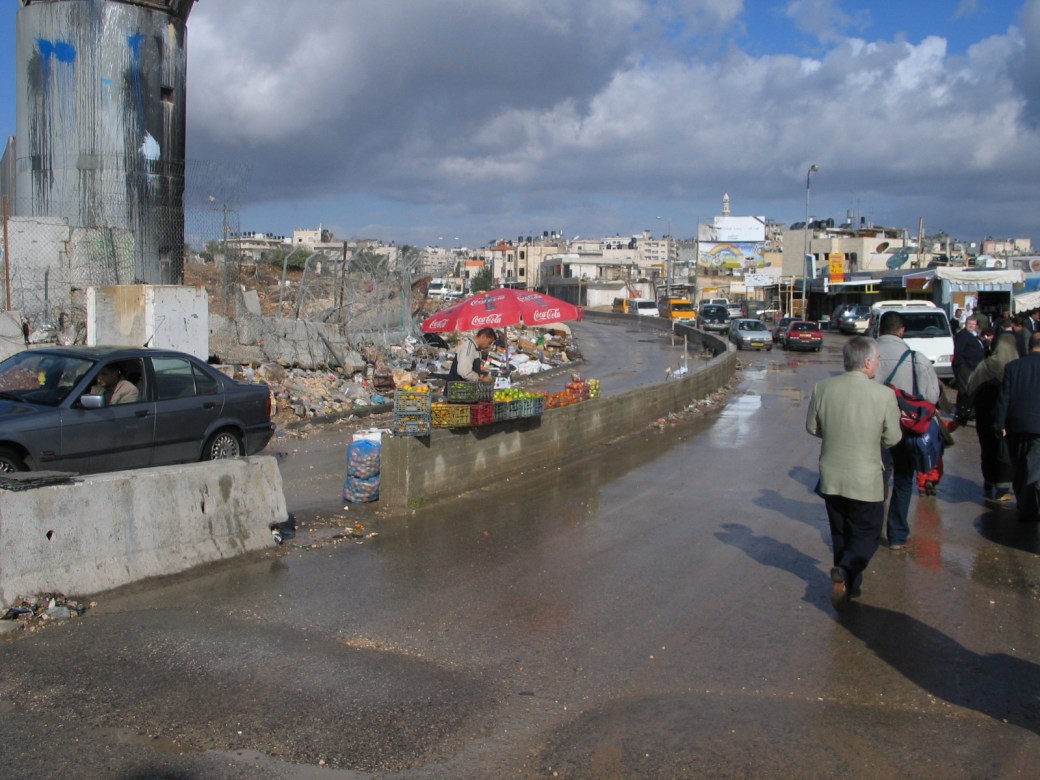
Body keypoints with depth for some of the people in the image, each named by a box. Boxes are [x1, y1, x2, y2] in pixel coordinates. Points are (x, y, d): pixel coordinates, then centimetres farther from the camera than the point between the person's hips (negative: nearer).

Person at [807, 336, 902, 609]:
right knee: (867, 534, 11)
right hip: (865, 480, -3)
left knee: (840, 534, 19)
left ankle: (847, 585, 27)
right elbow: (892, 438, -7)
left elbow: (812, 427, 1)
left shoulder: (822, 388, -9)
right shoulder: (884, 395, -17)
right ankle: (846, 572, -11)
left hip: (830, 478, 4)